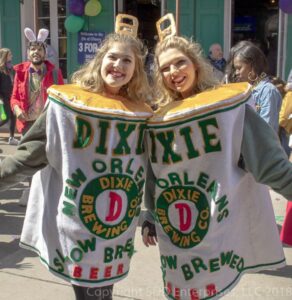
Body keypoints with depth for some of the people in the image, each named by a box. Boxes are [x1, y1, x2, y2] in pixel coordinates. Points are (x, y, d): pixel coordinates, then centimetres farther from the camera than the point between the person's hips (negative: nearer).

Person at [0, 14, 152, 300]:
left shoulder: (140, 113, 1)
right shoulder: (68, 101, -8)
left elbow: (151, 172, 9)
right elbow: (32, 152, -6)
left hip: (117, 229, 3)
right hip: (76, 224, -2)